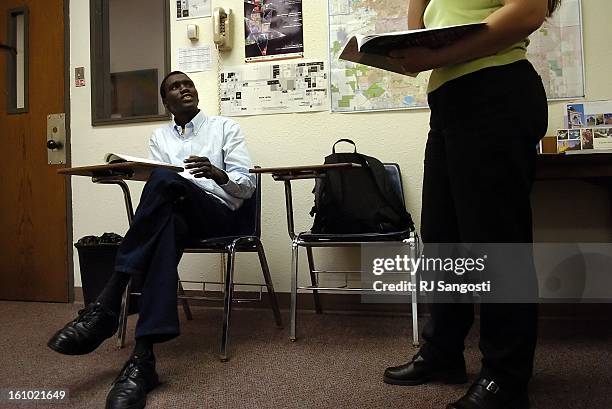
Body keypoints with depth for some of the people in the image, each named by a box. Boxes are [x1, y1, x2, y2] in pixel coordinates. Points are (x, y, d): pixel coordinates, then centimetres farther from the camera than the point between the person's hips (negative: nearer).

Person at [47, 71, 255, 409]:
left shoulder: (225, 128, 12)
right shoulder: (159, 137, 22)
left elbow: (247, 186, 2)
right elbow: (156, 188, 8)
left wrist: (218, 174, -20)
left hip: (221, 213, -2)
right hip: (178, 214, 2)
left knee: (164, 180, -35)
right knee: (166, 227, -39)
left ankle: (106, 306, -38)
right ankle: (143, 357, -49)